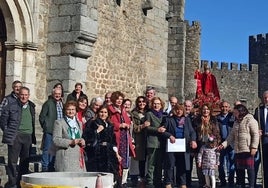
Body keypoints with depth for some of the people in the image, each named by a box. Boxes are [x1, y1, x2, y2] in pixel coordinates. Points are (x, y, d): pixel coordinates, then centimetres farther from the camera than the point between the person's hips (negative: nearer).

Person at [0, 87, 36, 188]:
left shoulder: (31, 106, 12)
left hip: (28, 137, 5)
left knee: (25, 161, 9)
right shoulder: (11, 105, -3)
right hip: (15, 137, -5)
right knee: (12, 161, -3)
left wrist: (33, 135, 12)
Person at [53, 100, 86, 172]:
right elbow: (56, 140, -8)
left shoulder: (79, 123, 21)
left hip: (78, 157, 6)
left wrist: (82, 142, 3)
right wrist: (71, 142, -17)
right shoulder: (59, 123, 1)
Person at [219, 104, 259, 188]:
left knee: (250, 168, -4)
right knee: (239, 168, 11)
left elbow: (255, 135, -11)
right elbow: (231, 136, 15)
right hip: (237, 150, 7)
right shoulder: (236, 122, 17)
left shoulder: (251, 121, -6)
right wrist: (224, 144, 4)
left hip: (248, 150, -7)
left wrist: (254, 147, -18)